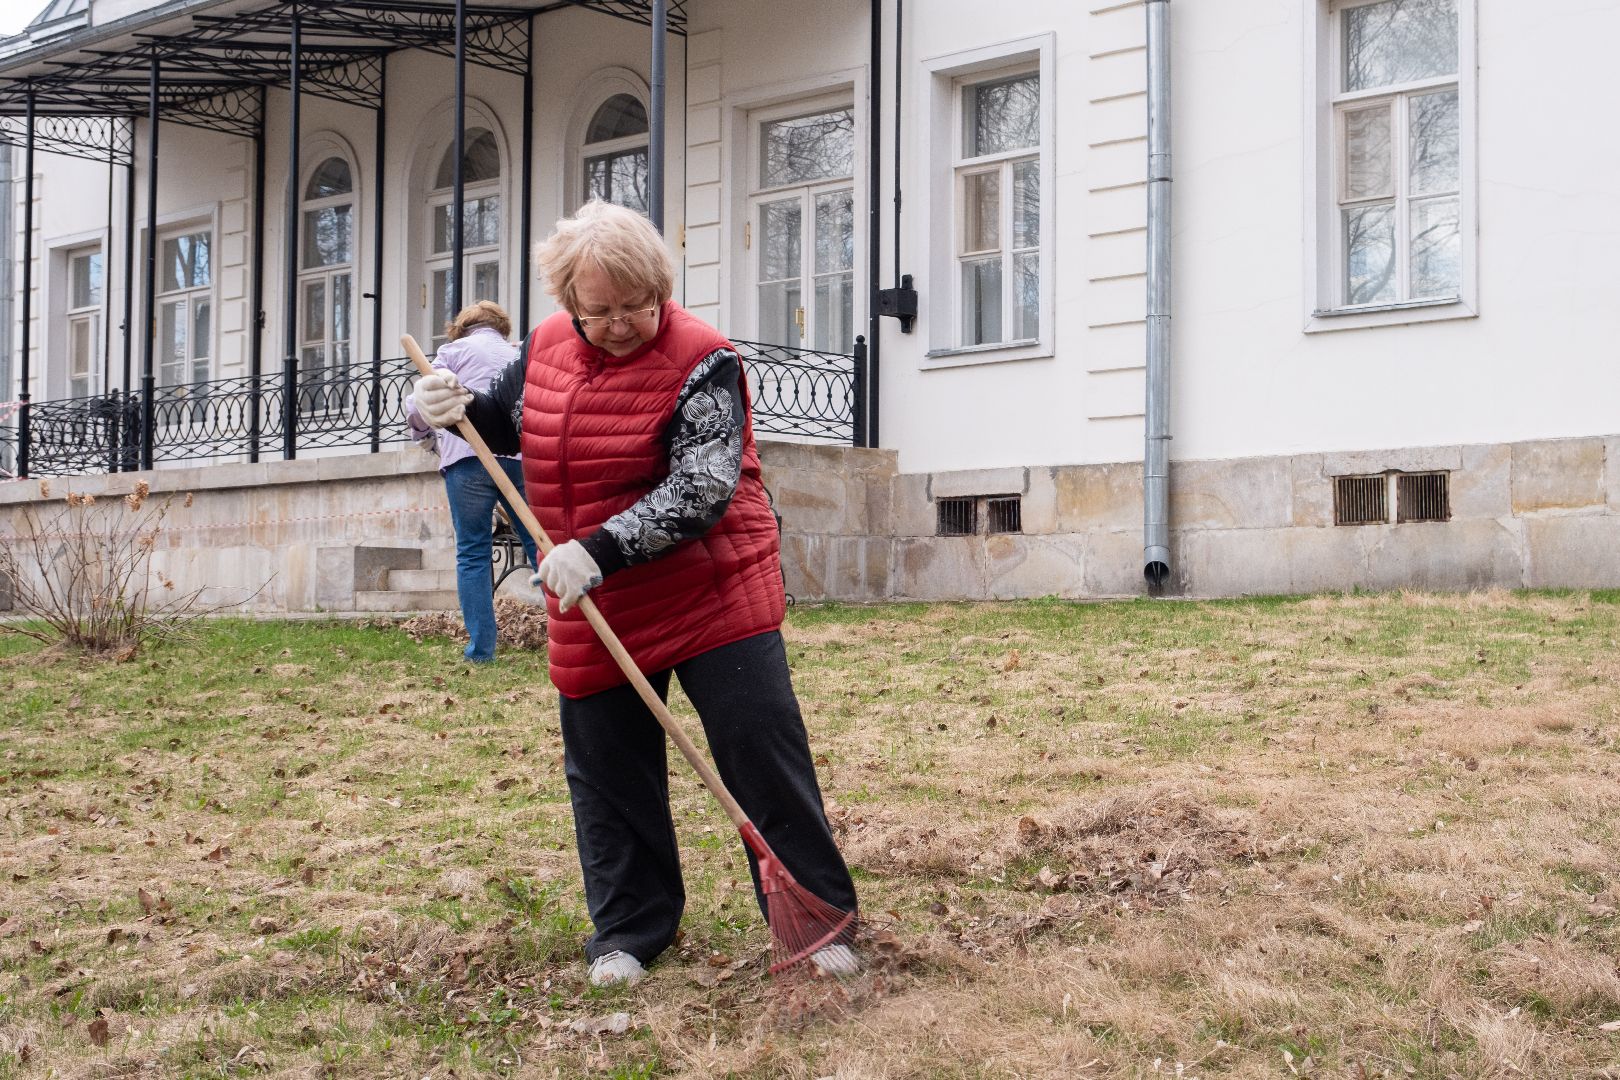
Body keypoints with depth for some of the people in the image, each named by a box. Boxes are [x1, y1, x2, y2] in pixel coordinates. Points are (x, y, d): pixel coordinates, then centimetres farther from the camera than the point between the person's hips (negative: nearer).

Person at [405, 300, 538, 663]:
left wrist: (421, 429, 26)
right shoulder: (519, 355, 25)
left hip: (468, 457, -3)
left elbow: (421, 406, 6)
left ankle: (481, 647, 1)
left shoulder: (454, 350, 13)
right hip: (521, 456, 3)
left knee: (473, 554, 3)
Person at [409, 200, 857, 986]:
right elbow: (508, 421, 22)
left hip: (711, 594, -6)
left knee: (765, 751, -5)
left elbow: (699, 493, -25)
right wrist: (456, 411, 0)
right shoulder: (548, 346, 3)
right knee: (607, 772, 11)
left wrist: (598, 551, -31)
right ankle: (629, 931, 25)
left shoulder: (700, 362, -18)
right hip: (594, 609, 6)